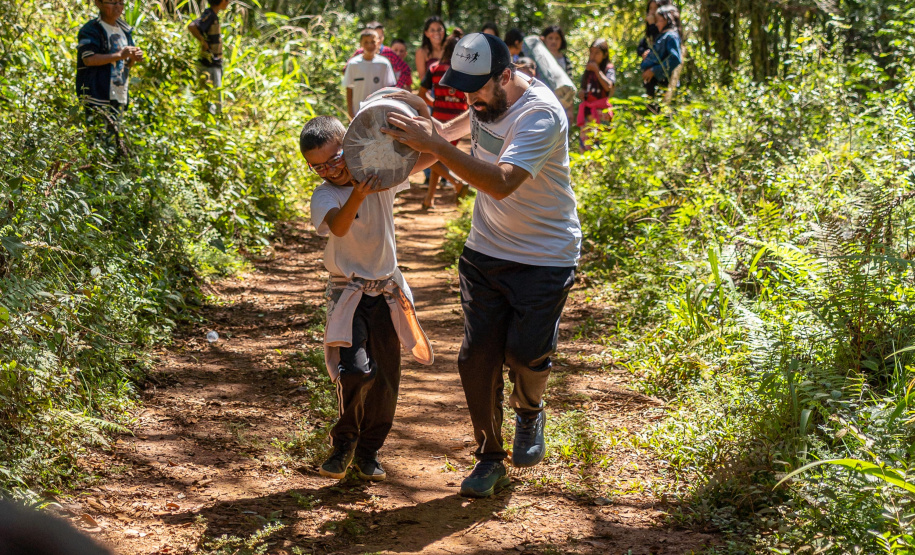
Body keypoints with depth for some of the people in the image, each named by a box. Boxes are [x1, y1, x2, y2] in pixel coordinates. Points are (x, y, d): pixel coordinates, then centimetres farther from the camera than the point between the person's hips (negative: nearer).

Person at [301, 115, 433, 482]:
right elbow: (337, 225, -33)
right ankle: (344, 442, 6)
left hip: (386, 291, 4)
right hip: (349, 294, -4)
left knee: (386, 376, 6)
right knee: (356, 370, -19)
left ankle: (368, 450, 24)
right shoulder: (324, 197, -12)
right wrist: (357, 195, -52)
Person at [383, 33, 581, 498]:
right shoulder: (487, 98, -2)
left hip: (544, 259, -6)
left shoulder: (541, 116, -27)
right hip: (486, 251, 6)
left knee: (524, 354, -8)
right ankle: (489, 458, 16)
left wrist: (436, 145, -43)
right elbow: (465, 125, 24)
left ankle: (529, 413, 28)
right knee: (477, 357, 1)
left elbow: (502, 182, -41)